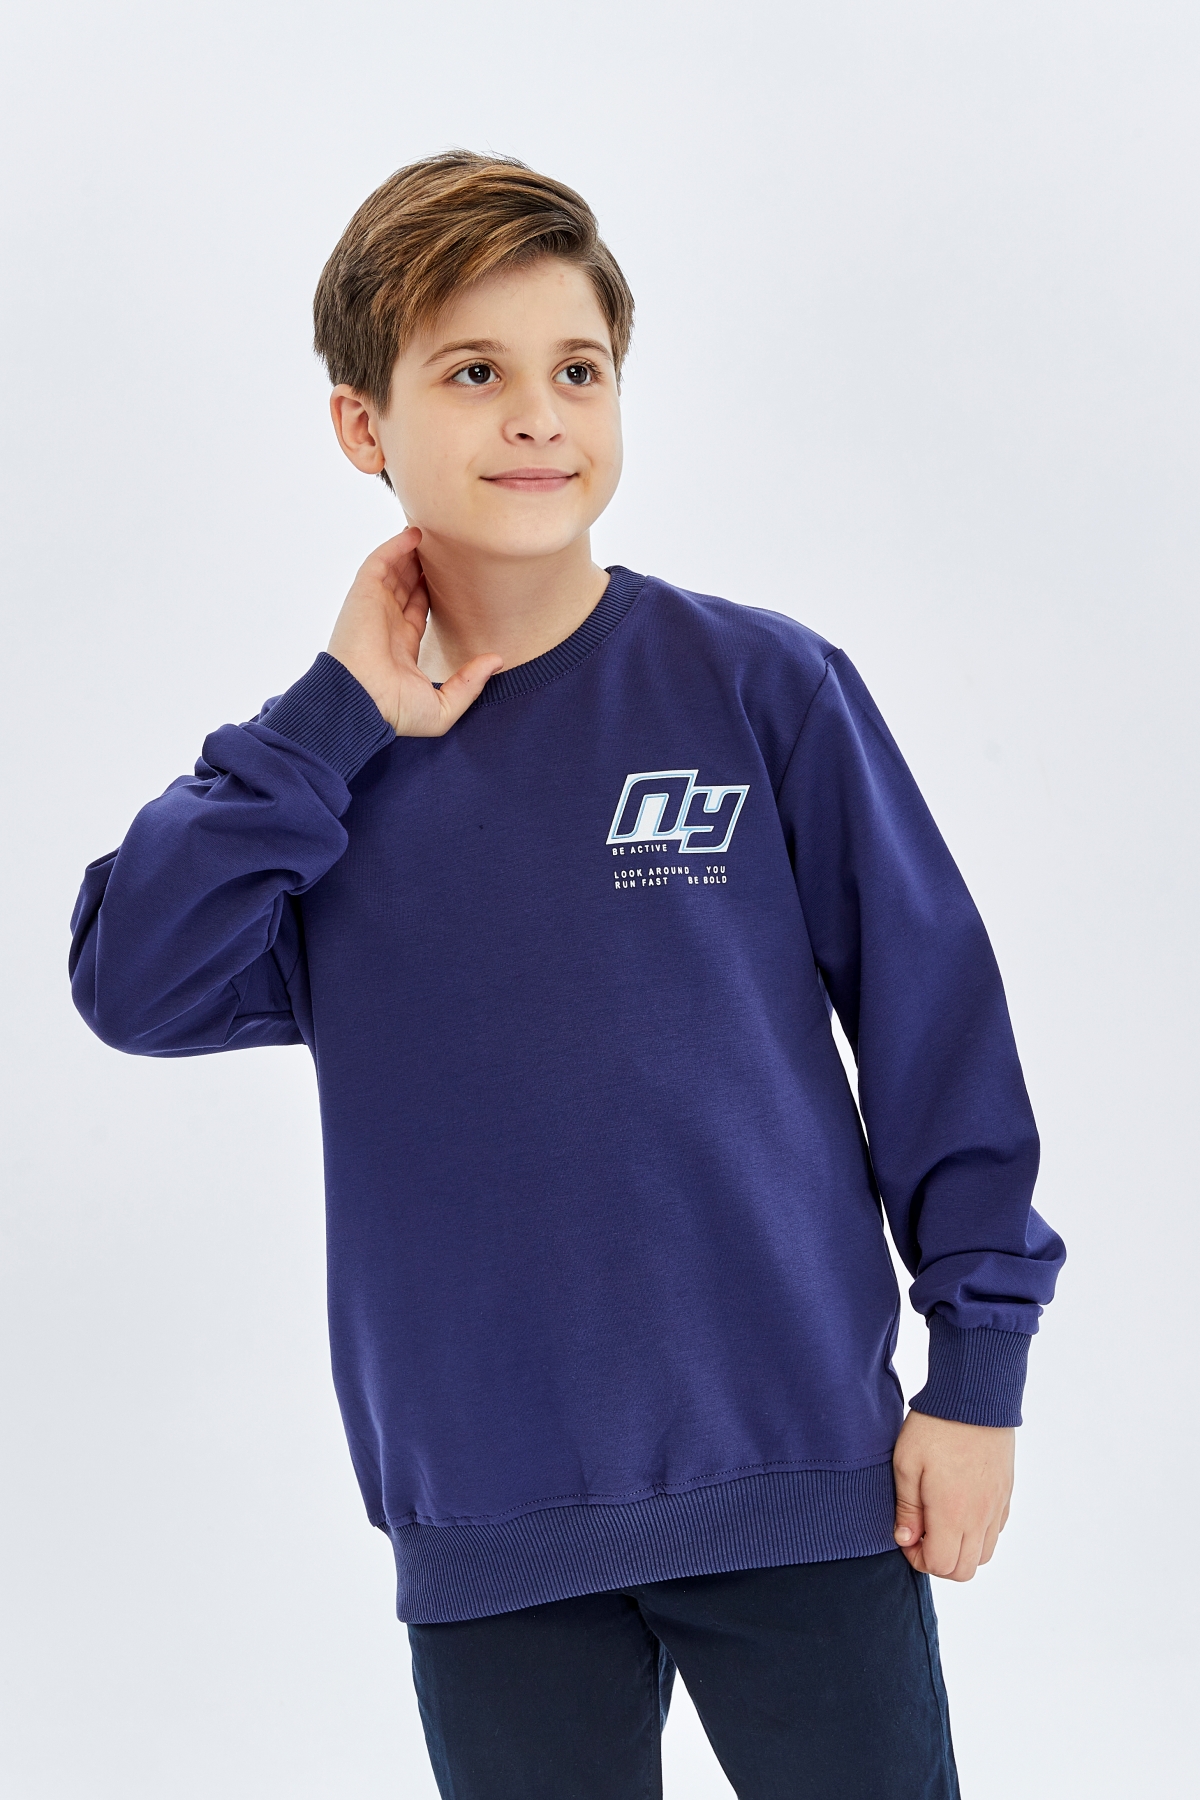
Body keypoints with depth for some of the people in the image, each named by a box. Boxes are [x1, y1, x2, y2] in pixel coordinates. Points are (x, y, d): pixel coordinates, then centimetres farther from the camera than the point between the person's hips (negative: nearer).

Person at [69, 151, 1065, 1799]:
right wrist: (340, 720, -13)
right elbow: (134, 989, -10)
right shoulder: (325, 758, 4)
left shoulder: (765, 689, -5)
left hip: (799, 1482, -2)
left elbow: (933, 1016, -1)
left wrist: (980, 1365, -2)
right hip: (489, 1529, 2)